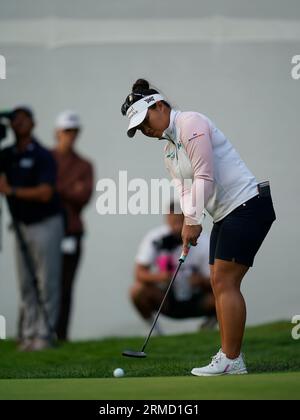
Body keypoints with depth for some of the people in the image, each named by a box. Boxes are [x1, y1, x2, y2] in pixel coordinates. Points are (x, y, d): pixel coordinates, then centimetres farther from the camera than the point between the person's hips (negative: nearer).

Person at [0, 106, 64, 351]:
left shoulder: (42, 156, -9)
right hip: (21, 226, 6)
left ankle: (45, 335, -5)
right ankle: (29, 335, 7)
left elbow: (45, 193, -18)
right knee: (26, 285, 5)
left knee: (47, 283, -5)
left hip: (45, 223, -6)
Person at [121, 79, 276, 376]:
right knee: (219, 282, 7)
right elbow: (184, 187, 9)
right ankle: (230, 357, 8)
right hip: (225, 215, 10)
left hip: (247, 204, -10)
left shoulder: (191, 124, -13)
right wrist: (189, 223, -9)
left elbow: (205, 178, -18)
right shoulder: (169, 151, 17)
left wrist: (193, 220, -14)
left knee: (225, 282, -13)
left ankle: (231, 360, -12)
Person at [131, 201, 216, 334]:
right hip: (165, 301, 0)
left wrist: (202, 282, -36)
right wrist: (158, 277, -38)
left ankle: (209, 325, 7)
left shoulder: (203, 243, -13)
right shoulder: (155, 238, -13)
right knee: (137, 290, -29)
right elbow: (139, 273, -18)